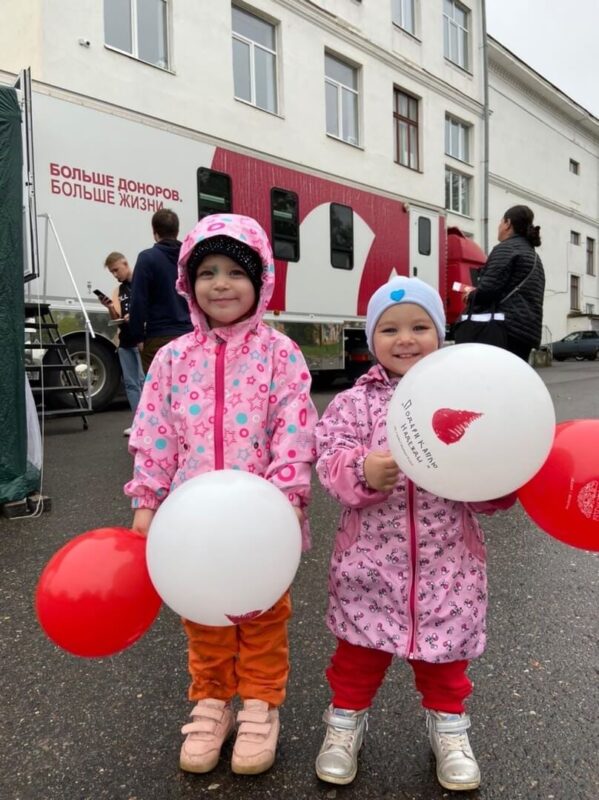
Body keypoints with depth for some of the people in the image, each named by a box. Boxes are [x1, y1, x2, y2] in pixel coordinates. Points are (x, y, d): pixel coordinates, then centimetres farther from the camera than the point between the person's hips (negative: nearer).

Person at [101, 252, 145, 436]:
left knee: (144, 381, -9)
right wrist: (110, 308, -10)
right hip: (125, 342, 7)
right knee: (130, 383, 7)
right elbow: (116, 319, 9)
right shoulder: (118, 291, 15)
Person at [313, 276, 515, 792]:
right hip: (372, 556, -1)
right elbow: (331, 462, -12)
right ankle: (346, 720, 38)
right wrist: (363, 471, -31)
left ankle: (448, 725, 42)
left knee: (445, 649, 18)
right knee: (359, 649, 15)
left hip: (446, 560, 1)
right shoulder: (355, 402, -3)